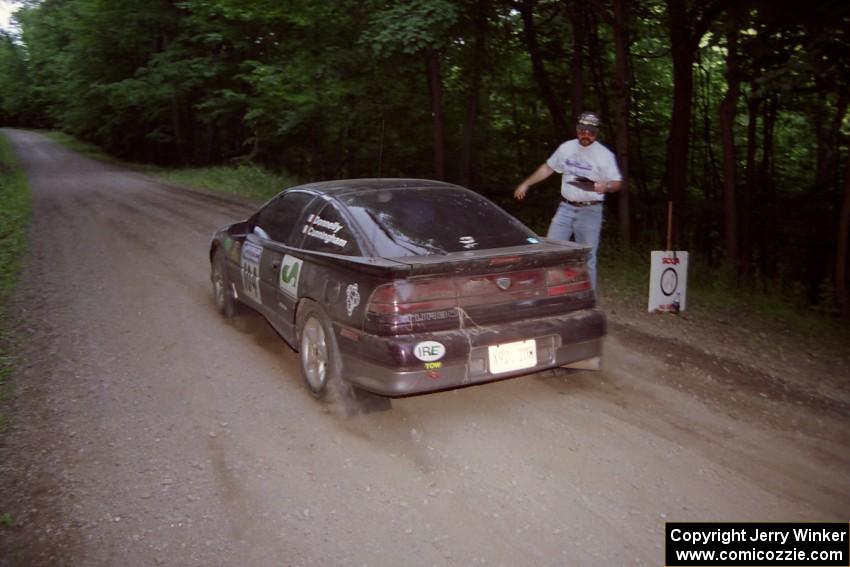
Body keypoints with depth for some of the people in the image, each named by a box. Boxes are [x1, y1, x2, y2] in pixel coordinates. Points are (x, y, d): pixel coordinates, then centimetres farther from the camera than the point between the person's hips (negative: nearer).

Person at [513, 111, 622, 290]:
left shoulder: (605, 155, -7)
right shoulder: (566, 148, 5)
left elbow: (617, 183, -8)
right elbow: (547, 168, 17)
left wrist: (604, 186, -31)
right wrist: (526, 183, 16)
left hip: (590, 211, -4)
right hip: (565, 208, 4)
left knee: (587, 258, 3)